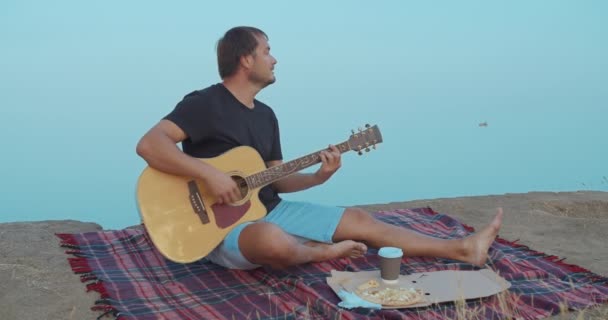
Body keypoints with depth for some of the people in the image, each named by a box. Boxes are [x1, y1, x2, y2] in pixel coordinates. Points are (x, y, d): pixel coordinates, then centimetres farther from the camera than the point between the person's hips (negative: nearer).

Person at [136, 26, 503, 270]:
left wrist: (319, 176, -5)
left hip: (272, 211, 8)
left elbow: (276, 179, 13)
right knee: (274, 241, -43)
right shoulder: (204, 103, -16)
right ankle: (321, 252, -7)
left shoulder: (266, 115, 11)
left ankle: (463, 249, 7)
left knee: (359, 219, 1)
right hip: (226, 225, -8)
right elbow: (149, 145, -27)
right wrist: (210, 174, -33)